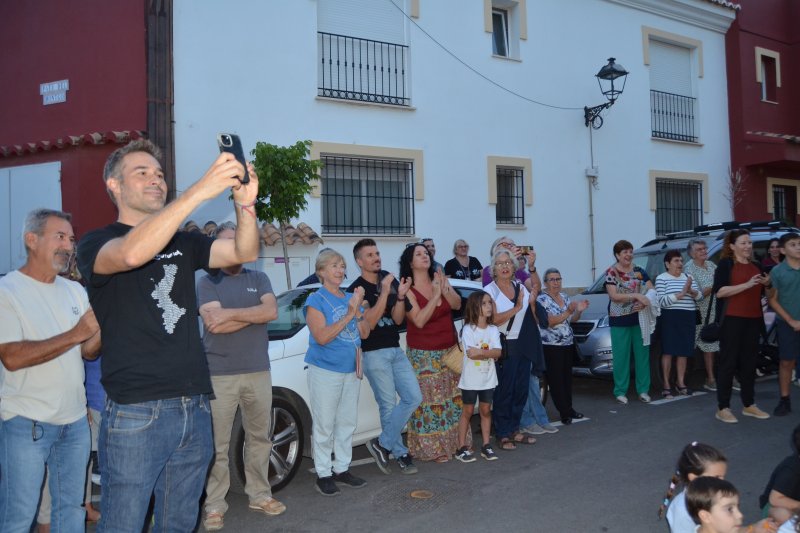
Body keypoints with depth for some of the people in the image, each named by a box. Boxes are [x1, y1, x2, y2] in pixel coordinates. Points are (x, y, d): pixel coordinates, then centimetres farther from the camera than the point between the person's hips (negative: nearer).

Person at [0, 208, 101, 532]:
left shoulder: (75, 291, 10)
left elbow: (88, 352, 9)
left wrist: (102, 329, -12)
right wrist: (75, 334, -24)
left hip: (75, 420, 6)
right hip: (27, 423, -6)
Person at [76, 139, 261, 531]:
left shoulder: (183, 243, 15)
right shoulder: (95, 243, -1)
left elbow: (244, 252, 0)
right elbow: (132, 253, -26)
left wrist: (245, 204, -20)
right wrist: (200, 190, -32)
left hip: (195, 409, 5)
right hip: (136, 413, -5)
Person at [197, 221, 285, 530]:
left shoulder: (259, 279, 10)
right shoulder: (207, 282, 0)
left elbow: (271, 312, -7)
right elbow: (213, 324, -15)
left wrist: (231, 313, -12)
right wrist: (253, 314, -9)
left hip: (259, 372, 4)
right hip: (220, 375, -4)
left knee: (259, 437, 13)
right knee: (217, 444, 1)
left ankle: (259, 495, 26)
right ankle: (214, 505, 12)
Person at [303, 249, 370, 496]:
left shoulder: (351, 298, 7)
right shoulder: (316, 300, -9)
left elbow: (364, 333, 5)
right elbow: (322, 337, -19)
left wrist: (358, 309, -11)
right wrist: (349, 314, -20)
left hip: (351, 370, 6)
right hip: (325, 371, -6)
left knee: (347, 423, 13)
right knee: (324, 426, 1)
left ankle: (342, 468, 26)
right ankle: (323, 474, 12)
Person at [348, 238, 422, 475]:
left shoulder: (389, 281, 10)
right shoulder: (357, 289, -7)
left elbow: (398, 319, 5)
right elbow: (368, 322, -18)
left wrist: (400, 296, -12)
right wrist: (384, 293, -24)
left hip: (396, 351, 6)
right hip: (374, 354, -6)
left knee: (413, 398, -1)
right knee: (388, 405, -2)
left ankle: (382, 443, 7)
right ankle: (401, 453, 12)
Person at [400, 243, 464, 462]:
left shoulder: (439, 279, 4)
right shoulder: (408, 289, -11)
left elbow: (457, 305, -2)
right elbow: (419, 321, -20)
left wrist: (445, 290, -18)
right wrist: (435, 295, -22)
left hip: (449, 350, 6)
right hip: (423, 354, -5)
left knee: (453, 398, 10)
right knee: (429, 401, -4)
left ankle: (454, 442, 23)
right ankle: (432, 448, 6)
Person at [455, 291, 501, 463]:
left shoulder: (493, 330, 1)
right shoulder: (468, 329, -11)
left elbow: (498, 352, -13)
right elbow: (471, 354, -22)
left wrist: (480, 352, -25)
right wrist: (489, 353, -13)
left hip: (488, 378, 4)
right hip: (470, 379, -4)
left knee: (486, 410, 11)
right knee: (468, 411, 4)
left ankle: (486, 446, 20)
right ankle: (462, 448, 10)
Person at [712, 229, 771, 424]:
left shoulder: (756, 266, 15)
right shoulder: (725, 264, -5)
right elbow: (719, 292, -16)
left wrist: (766, 284, 5)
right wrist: (747, 284, -22)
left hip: (753, 320, 7)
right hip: (732, 320, -7)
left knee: (749, 363, 13)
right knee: (728, 363, -2)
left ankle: (749, 405, 23)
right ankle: (723, 408, 3)